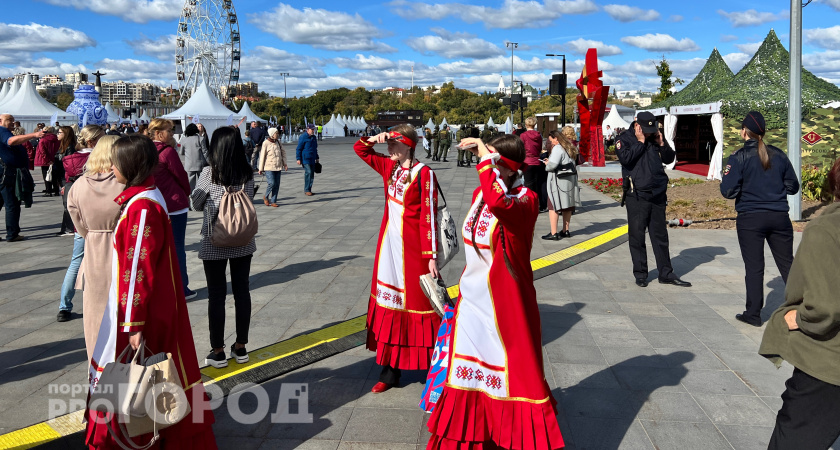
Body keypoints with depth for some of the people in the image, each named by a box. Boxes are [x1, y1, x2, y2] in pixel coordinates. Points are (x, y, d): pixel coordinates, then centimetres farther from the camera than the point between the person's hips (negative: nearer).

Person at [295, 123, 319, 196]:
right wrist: (298, 159, -14)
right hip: (305, 159, -8)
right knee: (308, 172, -15)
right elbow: (298, 149, -9)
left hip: (312, 160, 8)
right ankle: (306, 190, -10)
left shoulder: (314, 138, 16)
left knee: (312, 174, 6)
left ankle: (309, 190, 13)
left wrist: (317, 158, 26)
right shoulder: (303, 137, -8)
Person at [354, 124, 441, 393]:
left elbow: (428, 216, -15)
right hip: (389, 243, 7)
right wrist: (374, 139, -1)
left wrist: (431, 256, -17)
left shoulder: (423, 173, -12)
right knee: (390, 302, 9)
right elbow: (360, 150, 21)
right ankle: (391, 370, 17)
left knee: (416, 300, 0)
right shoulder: (389, 167, 8)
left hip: (413, 245, -7)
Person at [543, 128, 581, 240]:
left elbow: (552, 165, -22)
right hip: (570, 179, 9)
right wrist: (550, 161, 12)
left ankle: (553, 233, -7)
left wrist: (546, 164, 1)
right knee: (567, 206, 14)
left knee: (553, 206, -4)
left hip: (559, 180, -9)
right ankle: (566, 231, 22)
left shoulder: (557, 148, -14)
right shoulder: (569, 148, 14)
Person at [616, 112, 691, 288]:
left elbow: (669, 159, 15)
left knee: (660, 236, 10)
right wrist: (640, 142, -12)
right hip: (636, 196, -4)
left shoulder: (655, 138, 13)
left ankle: (666, 273, 17)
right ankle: (640, 274, 11)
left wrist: (662, 144, -1)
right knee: (637, 236, 1)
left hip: (658, 195, 4)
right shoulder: (625, 139, 0)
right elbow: (625, 158, -18)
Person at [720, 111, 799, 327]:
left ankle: (753, 313, 10)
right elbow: (793, 187, 9)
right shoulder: (779, 155, 4)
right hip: (779, 217, 3)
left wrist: (723, 183, 7)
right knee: (787, 264, 13)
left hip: (750, 219, -3)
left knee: (754, 267, 4)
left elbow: (728, 191, -14)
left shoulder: (739, 157, -9)